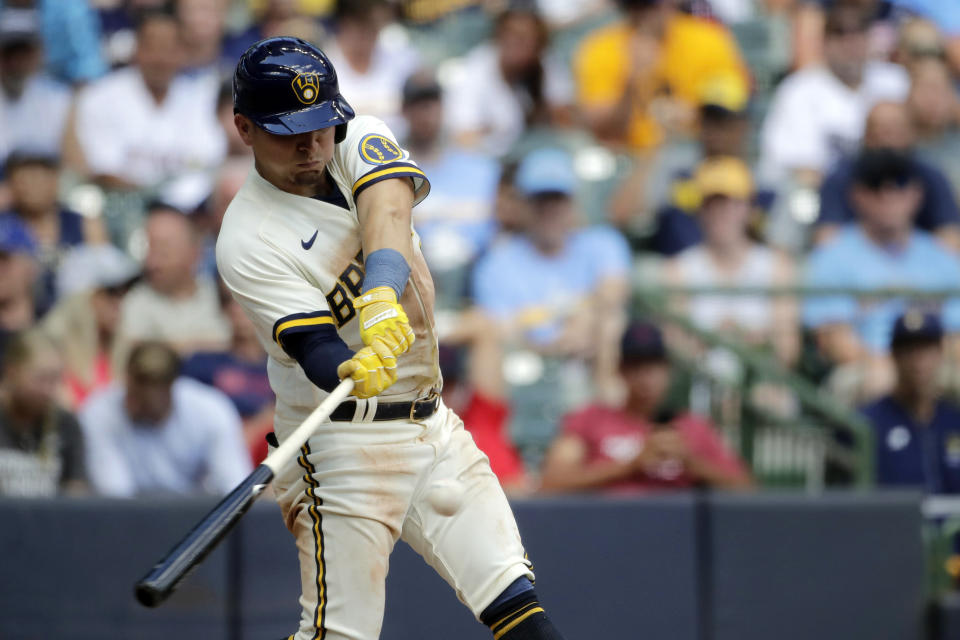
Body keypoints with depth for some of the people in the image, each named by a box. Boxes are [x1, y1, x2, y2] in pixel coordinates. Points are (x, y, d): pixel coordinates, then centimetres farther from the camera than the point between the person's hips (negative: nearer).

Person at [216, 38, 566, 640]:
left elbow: (387, 213, -21)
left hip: (433, 424, 5)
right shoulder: (248, 240, -14)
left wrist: (382, 298, -41)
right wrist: (351, 373, -48)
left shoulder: (359, 140, 1)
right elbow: (315, 347, -24)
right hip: (344, 443, -5)